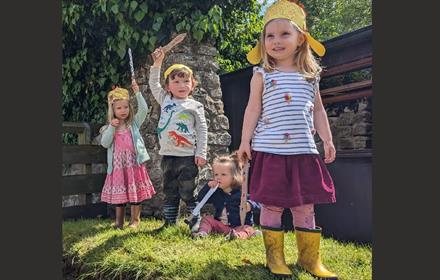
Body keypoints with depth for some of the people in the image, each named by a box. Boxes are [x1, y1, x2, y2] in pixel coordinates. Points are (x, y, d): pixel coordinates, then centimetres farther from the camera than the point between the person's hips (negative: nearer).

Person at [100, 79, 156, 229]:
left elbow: (144, 109, -9)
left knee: (135, 191, 3)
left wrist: (137, 93, -15)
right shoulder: (109, 128, 6)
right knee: (119, 191, 9)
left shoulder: (134, 123, 5)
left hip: (134, 162, -1)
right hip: (118, 164, 1)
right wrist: (111, 127, -13)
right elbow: (104, 143, -7)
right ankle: (119, 221, 22)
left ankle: (135, 220, 16)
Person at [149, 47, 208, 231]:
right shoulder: (165, 100, 9)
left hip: (188, 156, -4)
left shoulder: (195, 106, -1)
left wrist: (201, 153, -7)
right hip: (167, 156, 4)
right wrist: (157, 64, 8)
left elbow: (202, 130, -1)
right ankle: (169, 223, 24)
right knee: (169, 192, 14)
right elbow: (154, 84, 19)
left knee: (188, 193, -1)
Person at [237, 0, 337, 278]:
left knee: (306, 205, 7)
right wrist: (245, 141, -3)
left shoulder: (311, 75, 13)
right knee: (272, 204, 3)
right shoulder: (262, 74, 4)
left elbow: (318, 111, 15)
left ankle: (310, 257, 20)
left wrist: (328, 140, 9)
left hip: (304, 150, 3)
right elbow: (253, 109, 2)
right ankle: (275, 257, 18)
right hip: (270, 150, -2)